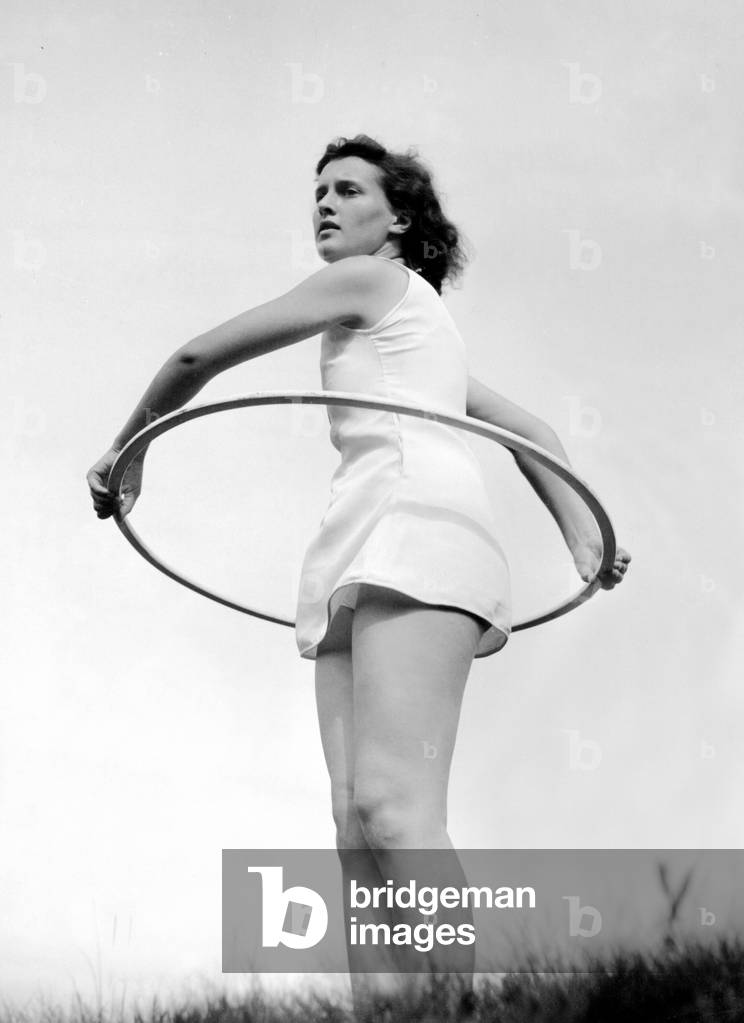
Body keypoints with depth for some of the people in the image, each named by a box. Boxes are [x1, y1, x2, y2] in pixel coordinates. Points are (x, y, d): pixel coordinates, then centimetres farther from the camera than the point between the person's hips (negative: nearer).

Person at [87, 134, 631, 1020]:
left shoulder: (370, 281, 9)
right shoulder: (414, 324, 35)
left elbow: (198, 357, 7)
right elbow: (534, 435, 33)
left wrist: (127, 450, 20)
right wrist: (583, 543, 21)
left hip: (413, 532, -9)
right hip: (360, 578, 9)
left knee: (393, 805, -26)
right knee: (356, 825, -7)